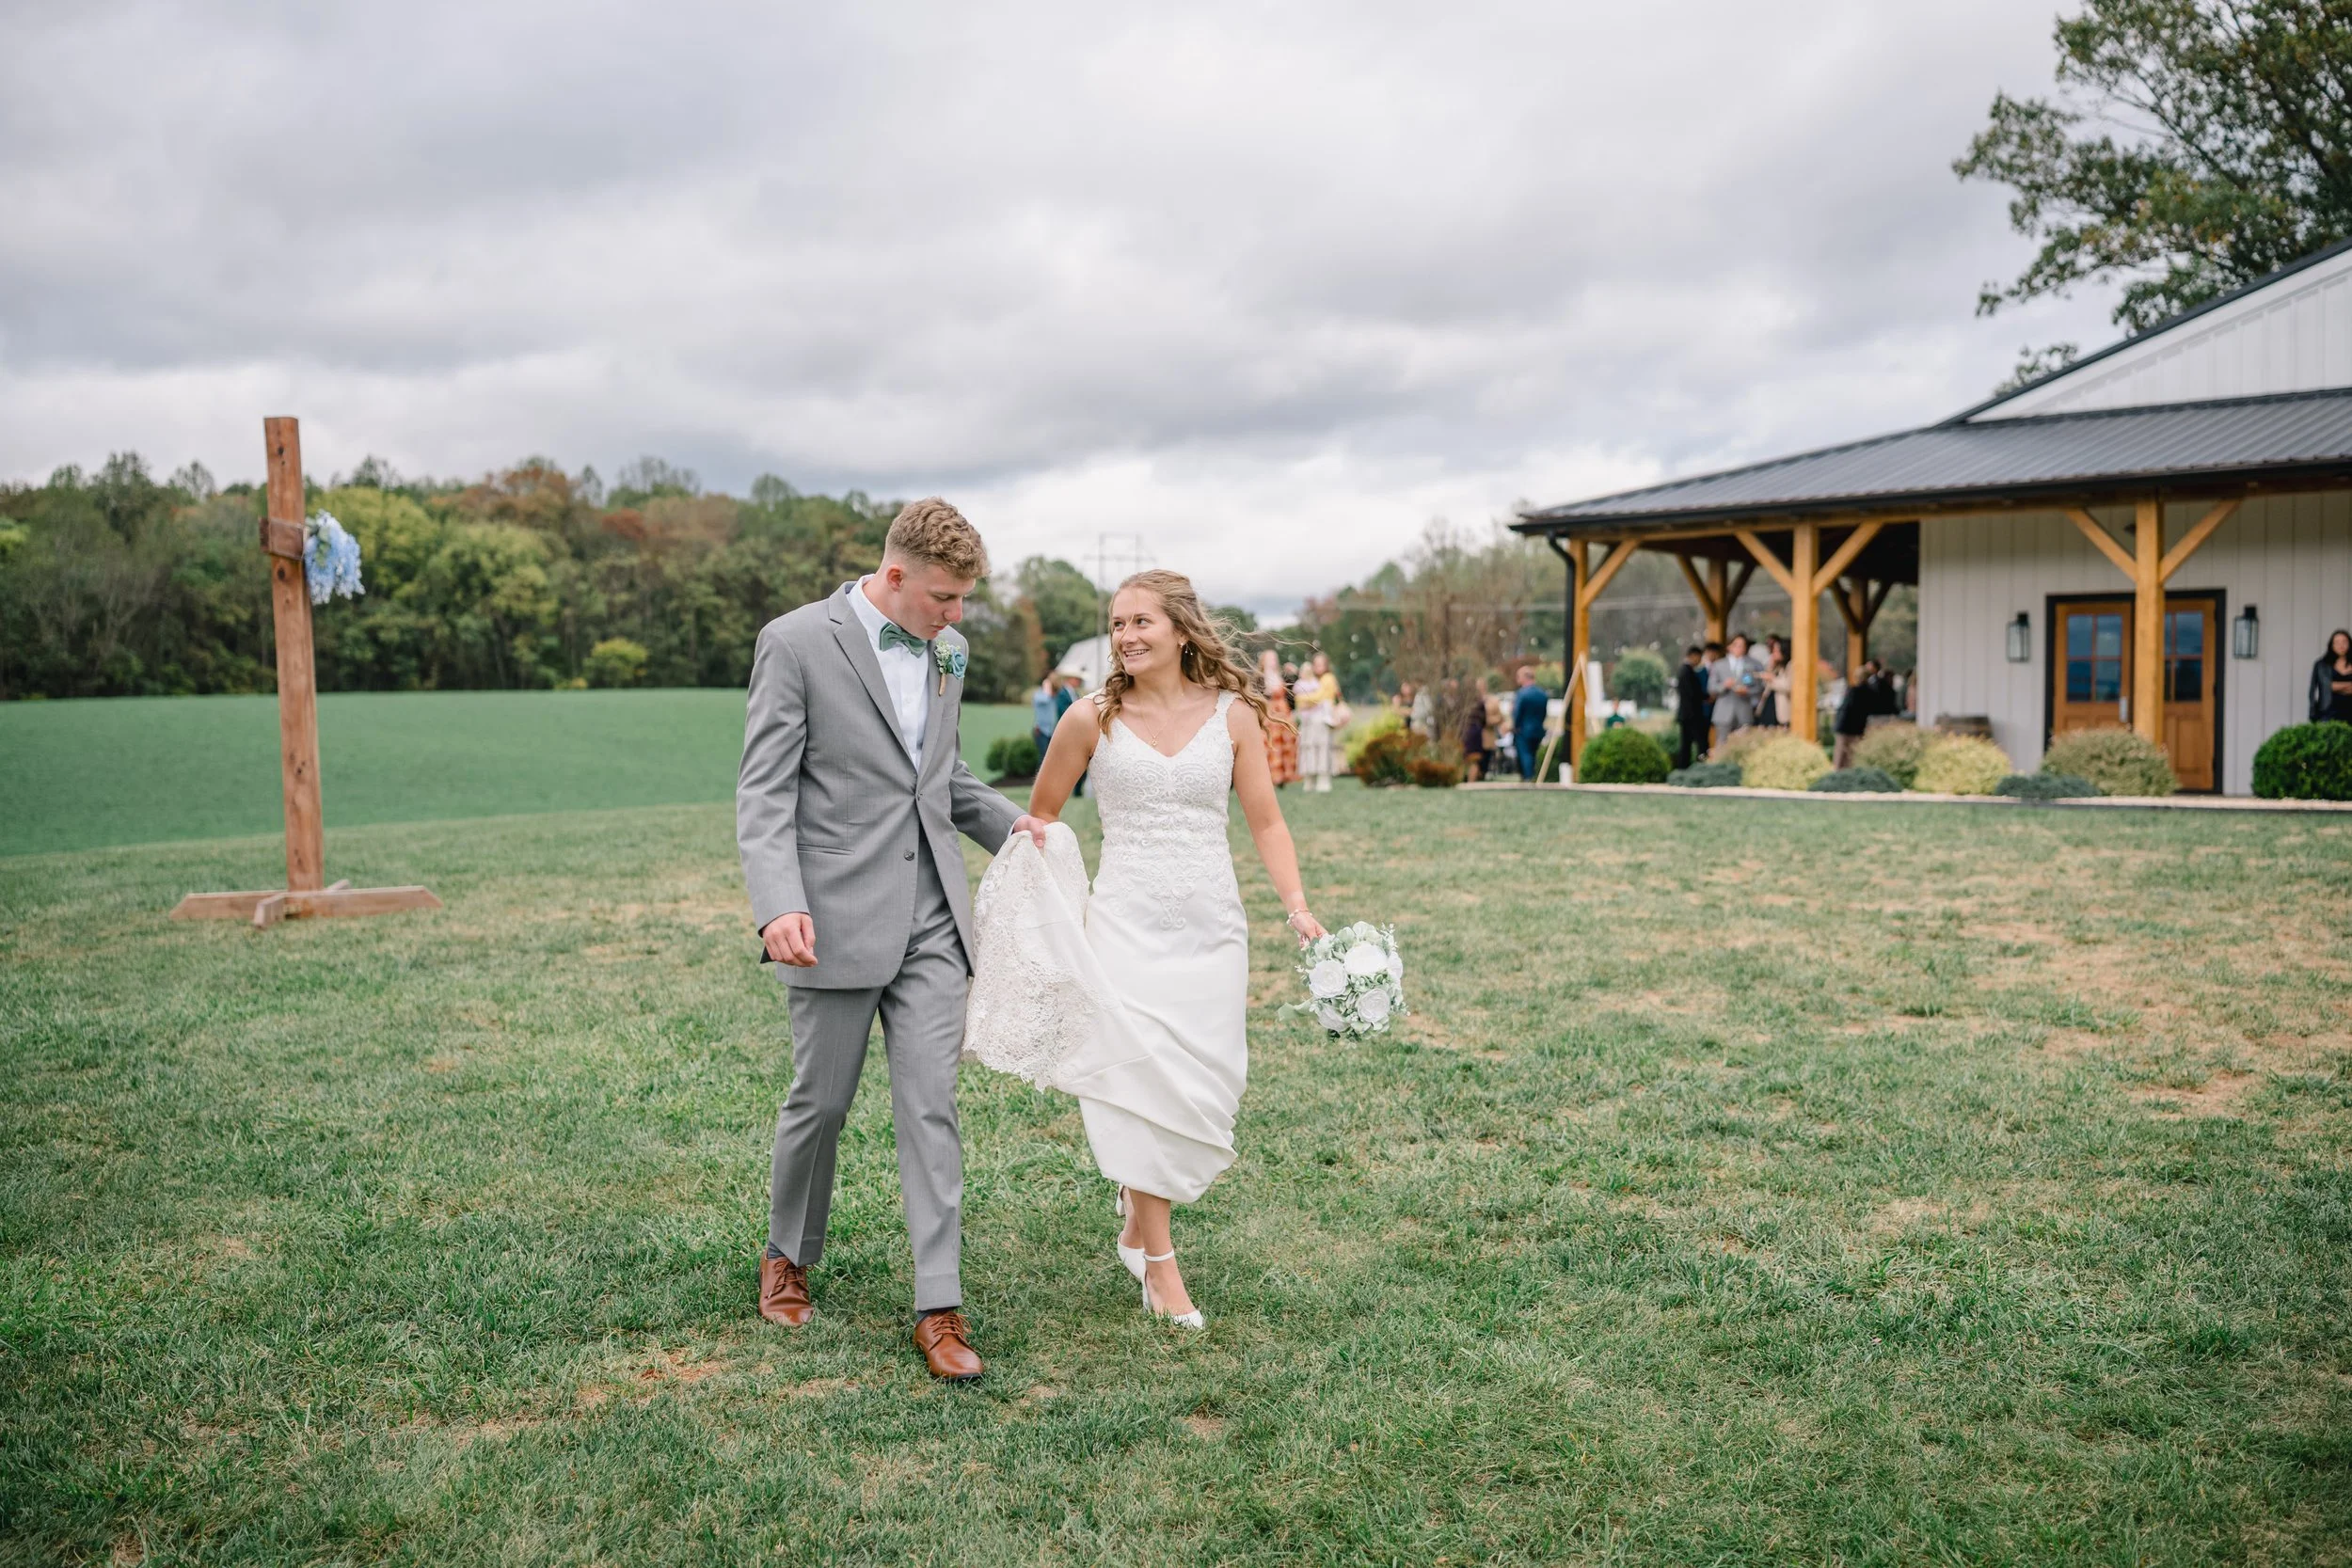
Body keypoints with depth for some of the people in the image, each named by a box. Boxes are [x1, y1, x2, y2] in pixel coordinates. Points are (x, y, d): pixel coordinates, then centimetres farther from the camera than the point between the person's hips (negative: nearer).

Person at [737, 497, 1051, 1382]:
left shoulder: (945, 650, 10)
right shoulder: (796, 642, -9)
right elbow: (764, 790, -12)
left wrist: (1006, 821, 9)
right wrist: (778, 905, -25)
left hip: (931, 920, 5)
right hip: (838, 920, -4)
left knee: (930, 1108, 1)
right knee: (821, 1102, 9)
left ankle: (938, 1307, 5)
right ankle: (789, 1258, 34)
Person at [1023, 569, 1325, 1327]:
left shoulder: (1232, 716, 2)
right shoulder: (1092, 719, -1)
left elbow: (1266, 823, 4)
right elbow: (1039, 817, 11)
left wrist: (1298, 908, -8)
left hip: (1211, 926, 2)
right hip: (1126, 923, -2)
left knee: (1203, 1087, 4)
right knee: (1143, 1078, -7)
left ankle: (1138, 1211, 32)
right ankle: (1159, 1263, 5)